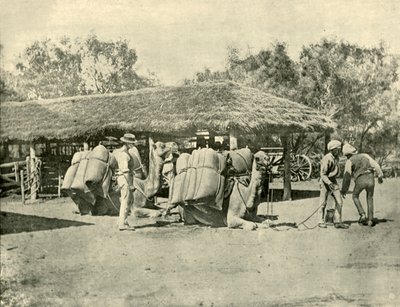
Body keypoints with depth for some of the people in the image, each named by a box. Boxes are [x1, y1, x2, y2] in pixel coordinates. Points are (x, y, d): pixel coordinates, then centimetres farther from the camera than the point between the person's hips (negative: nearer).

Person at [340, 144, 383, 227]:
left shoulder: (349, 161, 10)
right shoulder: (364, 155, 21)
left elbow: (347, 176, 2)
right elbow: (375, 164, 7)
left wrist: (344, 190, 6)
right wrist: (380, 176, 5)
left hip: (360, 180, -3)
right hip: (370, 178, 3)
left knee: (355, 196, 22)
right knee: (370, 198, 21)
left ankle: (362, 215, 8)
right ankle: (370, 219, 13)